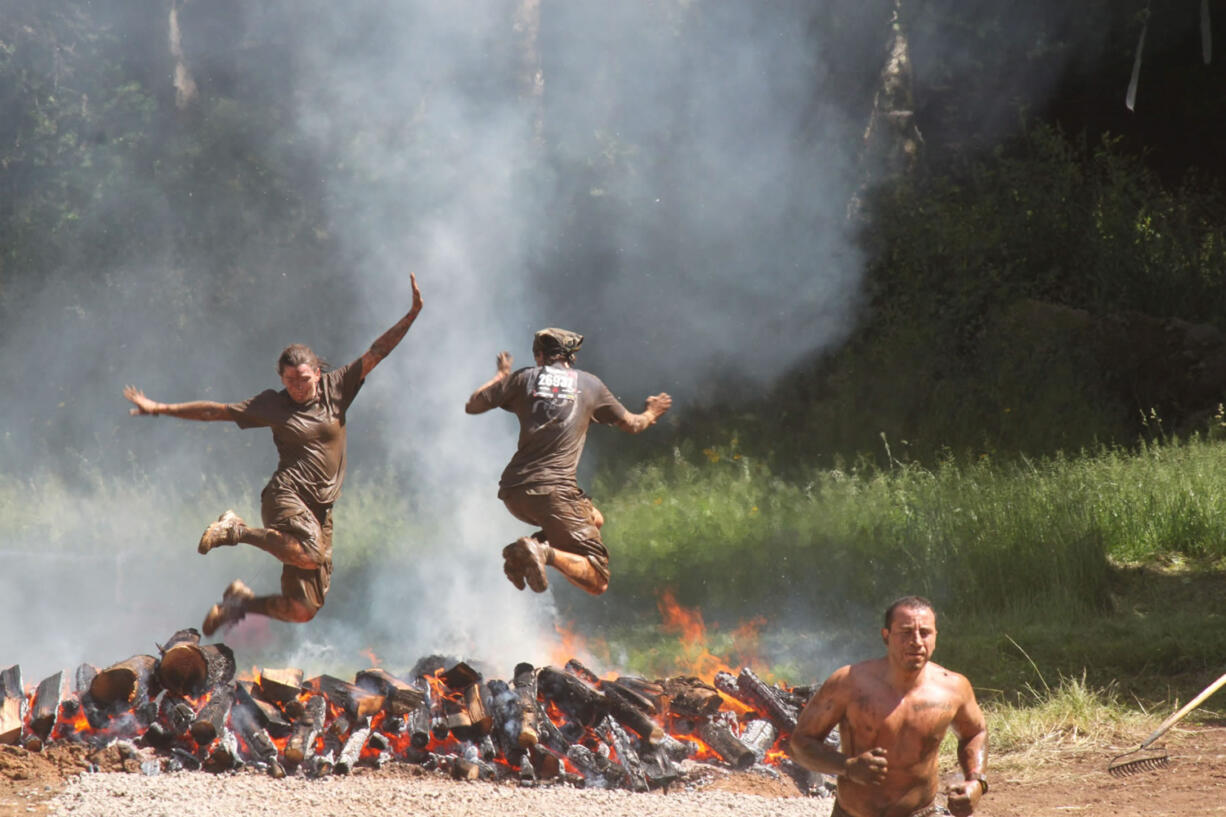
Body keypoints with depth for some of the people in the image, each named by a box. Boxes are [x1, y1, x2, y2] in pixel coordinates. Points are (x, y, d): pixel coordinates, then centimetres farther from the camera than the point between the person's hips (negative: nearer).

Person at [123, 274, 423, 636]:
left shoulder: (336, 389, 9)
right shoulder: (272, 405, 5)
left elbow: (376, 352, 6)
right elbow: (215, 410, 10)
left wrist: (411, 315, -4)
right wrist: (160, 409, 9)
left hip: (320, 509, 4)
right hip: (286, 495, -4)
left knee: (303, 609, -2)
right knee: (309, 553, -38)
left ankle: (240, 601, 26)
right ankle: (236, 530, -13)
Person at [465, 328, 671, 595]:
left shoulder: (524, 378, 13)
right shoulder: (589, 384, 13)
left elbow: (472, 405, 18)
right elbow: (632, 425, 26)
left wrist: (501, 376, 35)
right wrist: (651, 415, 49)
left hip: (512, 492, 5)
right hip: (553, 490, -5)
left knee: (594, 520, 31)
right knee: (597, 581, -3)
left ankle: (522, 552, 8)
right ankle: (546, 553, -31)